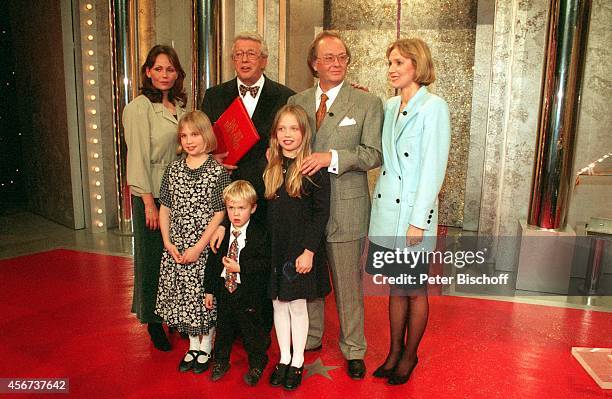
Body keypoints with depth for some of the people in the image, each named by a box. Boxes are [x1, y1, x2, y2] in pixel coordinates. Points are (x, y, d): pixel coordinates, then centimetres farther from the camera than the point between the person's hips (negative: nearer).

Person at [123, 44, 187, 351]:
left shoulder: (181, 106, 11)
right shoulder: (138, 107, -8)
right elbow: (138, 156, -12)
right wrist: (149, 201, -14)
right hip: (152, 194, -5)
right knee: (153, 259, 5)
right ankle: (153, 323, 23)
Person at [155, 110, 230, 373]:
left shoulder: (218, 171, -9)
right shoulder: (173, 170, 5)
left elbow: (219, 214, -11)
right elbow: (165, 208, 7)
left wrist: (198, 247, -14)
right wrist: (168, 243, -3)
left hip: (205, 248, -4)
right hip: (175, 248, 4)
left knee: (205, 297, 5)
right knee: (183, 296, 13)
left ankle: (206, 347, 28)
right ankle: (193, 346, 33)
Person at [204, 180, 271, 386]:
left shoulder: (260, 234, -14)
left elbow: (264, 263, -16)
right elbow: (212, 261, 5)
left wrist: (240, 267, -24)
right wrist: (209, 290, 5)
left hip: (249, 292, -4)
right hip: (224, 289, 4)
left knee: (252, 330, 10)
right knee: (223, 328, 20)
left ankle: (256, 365, 32)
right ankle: (221, 361, 41)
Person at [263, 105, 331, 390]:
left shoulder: (315, 168, -10)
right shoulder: (270, 167, 4)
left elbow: (321, 213, -11)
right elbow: (263, 209, 8)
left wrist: (309, 251, -15)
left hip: (301, 247, -4)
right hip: (274, 247, 5)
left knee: (297, 304, 8)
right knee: (278, 303, 14)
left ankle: (297, 362, 27)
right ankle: (284, 358, 32)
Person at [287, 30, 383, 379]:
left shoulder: (368, 103, -3)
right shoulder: (296, 102, 9)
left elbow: (374, 154, -10)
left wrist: (332, 157, -22)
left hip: (346, 208, -3)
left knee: (348, 283, 8)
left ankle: (353, 350, 28)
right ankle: (310, 338, 39)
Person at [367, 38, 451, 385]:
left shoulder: (434, 107, -10)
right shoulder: (390, 106, 10)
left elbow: (434, 169, -14)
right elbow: (382, 157, 11)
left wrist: (418, 221, -15)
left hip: (413, 214, -6)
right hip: (387, 211, 6)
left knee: (415, 291, 11)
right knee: (396, 287, 17)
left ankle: (410, 355, 30)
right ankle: (395, 350, 33)